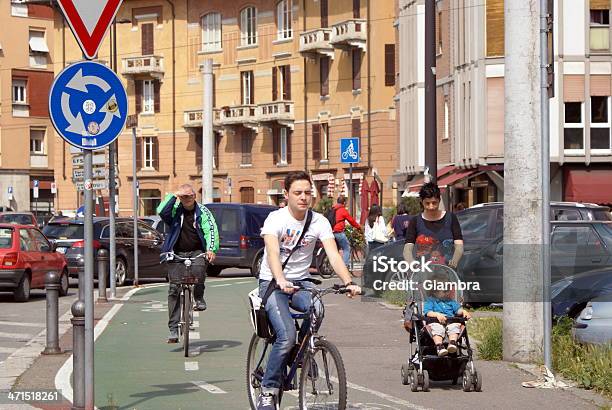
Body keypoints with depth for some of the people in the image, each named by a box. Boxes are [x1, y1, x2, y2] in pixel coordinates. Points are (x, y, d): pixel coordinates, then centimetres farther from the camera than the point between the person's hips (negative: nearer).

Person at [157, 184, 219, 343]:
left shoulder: (202, 211, 1)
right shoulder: (175, 210, 1)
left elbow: (211, 230, -10)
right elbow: (162, 212, -18)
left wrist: (211, 249, -24)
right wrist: (173, 196, -18)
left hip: (196, 252, -1)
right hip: (177, 254, 1)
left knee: (199, 269, -35)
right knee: (174, 289, -6)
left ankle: (199, 298, -7)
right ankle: (173, 329, -3)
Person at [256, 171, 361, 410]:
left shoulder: (319, 222, -3)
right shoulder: (276, 219, -13)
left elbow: (333, 255, -14)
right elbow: (273, 253, -29)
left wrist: (348, 282, -32)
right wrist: (281, 281, -49)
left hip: (301, 282, 3)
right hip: (272, 283, -3)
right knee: (286, 336, -24)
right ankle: (268, 391, -8)